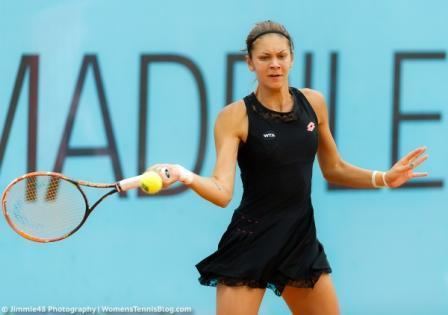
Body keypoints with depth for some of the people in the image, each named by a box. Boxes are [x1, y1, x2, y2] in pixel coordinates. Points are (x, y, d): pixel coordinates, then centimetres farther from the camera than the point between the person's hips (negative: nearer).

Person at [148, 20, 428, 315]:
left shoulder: (313, 102, 3)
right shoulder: (235, 116, -11)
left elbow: (333, 169, 16)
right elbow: (222, 192, -20)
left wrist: (384, 178, 5)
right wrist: (188, 177, -39)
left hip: (302, 240, 5)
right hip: (251, 243, -5)